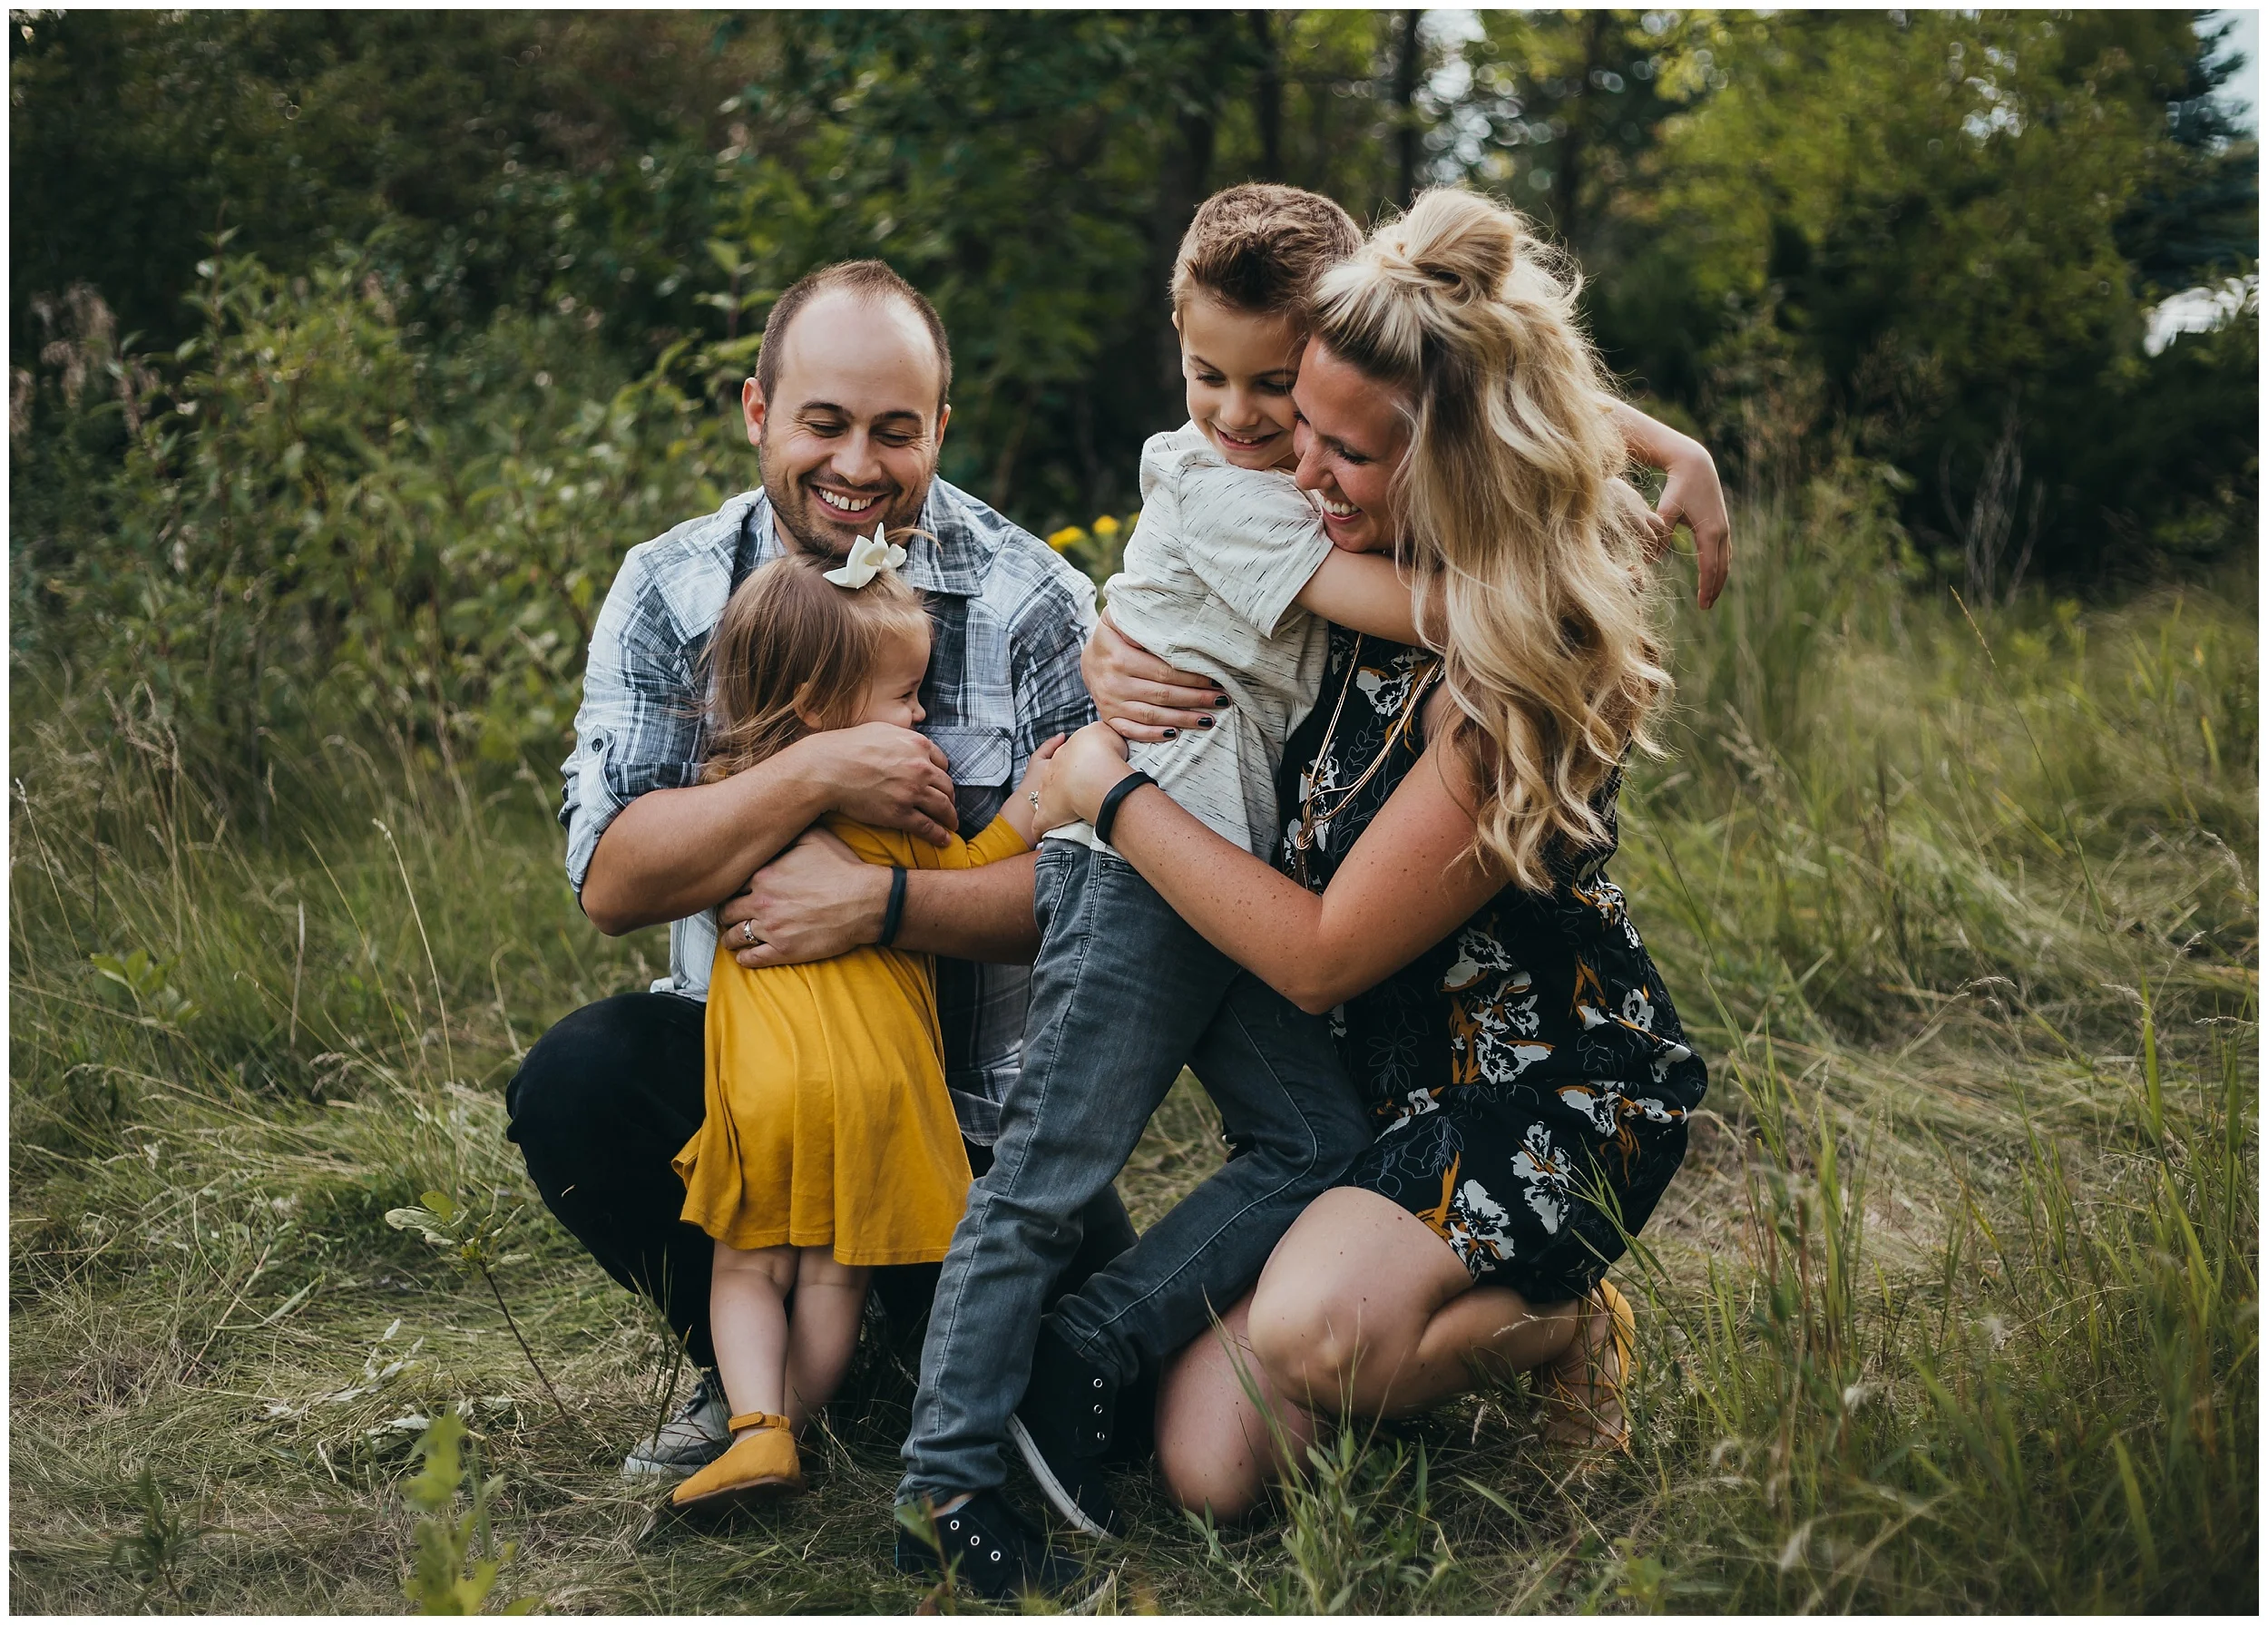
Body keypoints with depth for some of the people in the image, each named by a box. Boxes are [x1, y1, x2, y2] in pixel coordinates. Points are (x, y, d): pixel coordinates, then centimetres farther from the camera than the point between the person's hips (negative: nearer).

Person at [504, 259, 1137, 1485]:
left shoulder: (1033, 603, -8)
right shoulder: (671, 592, -3)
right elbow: (608, 881, -14)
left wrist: (880, 902, -29)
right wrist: (816, 774, -26)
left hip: (980, 1097, -1)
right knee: (570, 1088, -28)